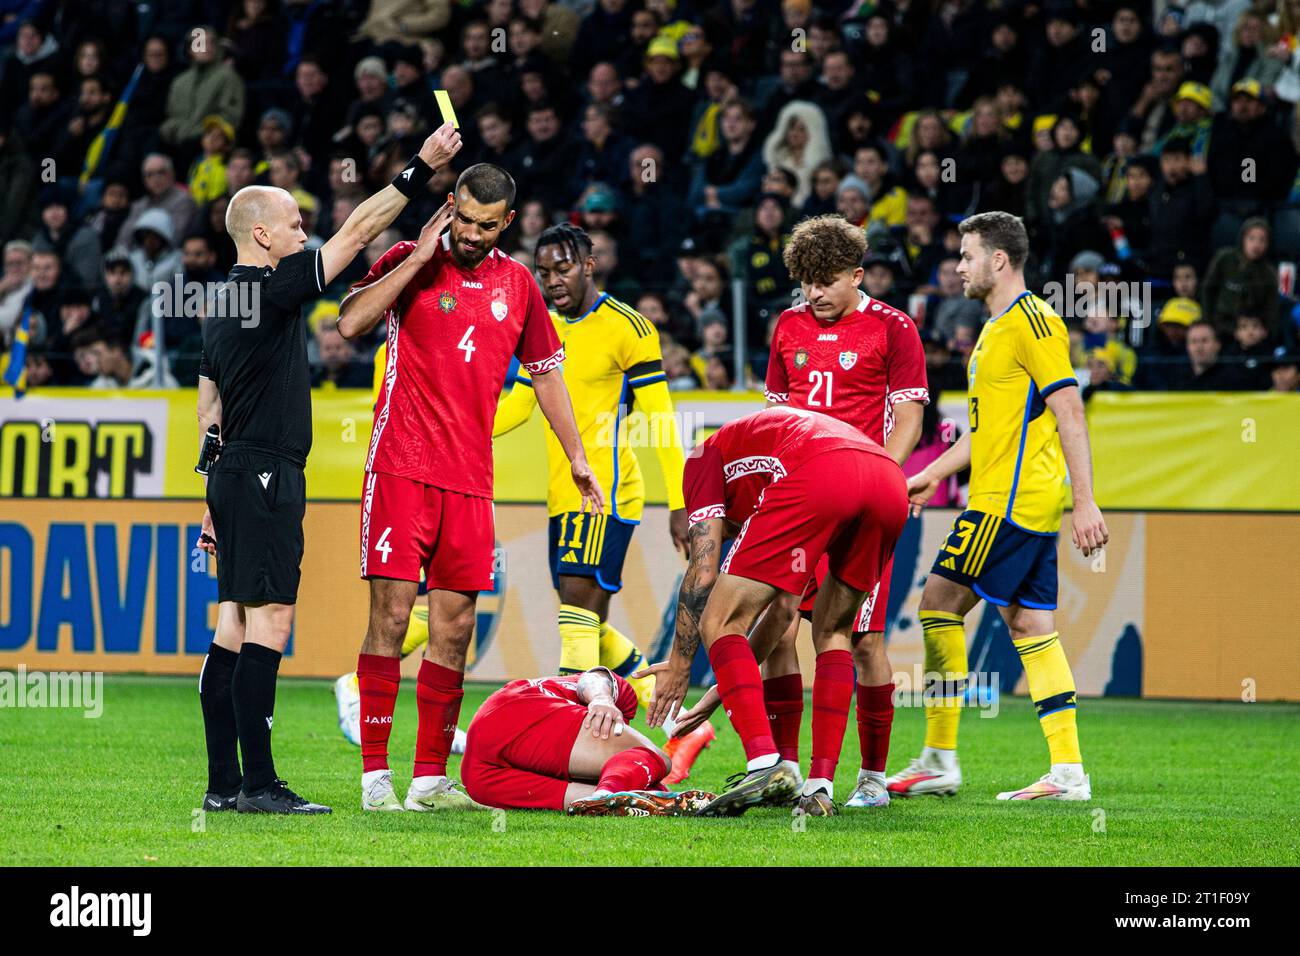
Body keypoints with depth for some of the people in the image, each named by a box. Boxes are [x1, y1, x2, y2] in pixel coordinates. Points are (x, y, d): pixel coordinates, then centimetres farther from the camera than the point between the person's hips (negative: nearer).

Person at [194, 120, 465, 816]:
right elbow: (358, 232, -11)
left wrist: (216, 501, 23)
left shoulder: (223, 303, 17)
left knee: (235, 626, 8)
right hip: (266, 476, -10)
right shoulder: (268, 289, -11)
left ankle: (224, 784, 7)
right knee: (268, 623, -12)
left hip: (232, 474, 10)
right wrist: (420, 169, -7)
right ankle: (259, 784, -15)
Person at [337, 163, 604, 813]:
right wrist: (420, 257, -14)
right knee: (391, 614, -8)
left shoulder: (517, 284, 12)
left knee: (454, 626, 4)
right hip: (402, 467, -4)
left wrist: (576, 457, 22)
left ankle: (431, 779, 9)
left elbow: (545, 372, 23)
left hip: (470, 480, 4)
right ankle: (375, 776, -5)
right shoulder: (412, 262, 1)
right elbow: (351, 322, -15)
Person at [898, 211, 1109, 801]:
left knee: (939, 603, -7)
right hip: (1027, 508, 10)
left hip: (1010, 502, -10)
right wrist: (932, 476, 26)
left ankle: (939, 758, -5)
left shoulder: (1031, 321, -11)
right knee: (1031, 627, 6)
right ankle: (1068, 771, 2)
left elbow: (1069, 411, -16)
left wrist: (1085, 501, -20)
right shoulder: (998, 328, 20)